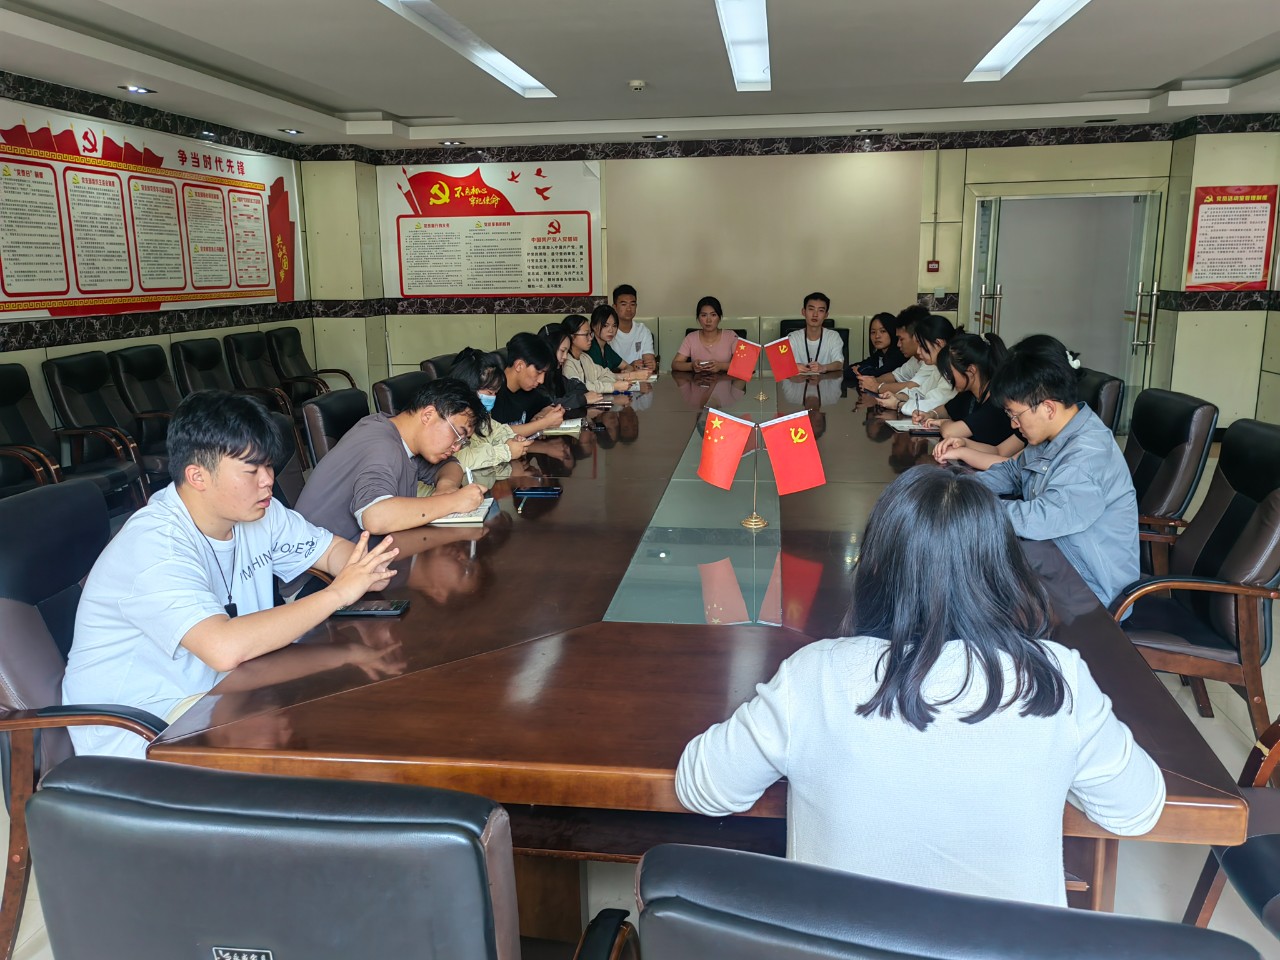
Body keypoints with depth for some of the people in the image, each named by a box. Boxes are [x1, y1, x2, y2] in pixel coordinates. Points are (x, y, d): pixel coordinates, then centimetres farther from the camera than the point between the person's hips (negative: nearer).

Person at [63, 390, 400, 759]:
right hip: (135, 726, -8)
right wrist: (337, 593, -33)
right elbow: (226, 648, -42)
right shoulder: (154, 545, -28)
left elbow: (332, 548, 10)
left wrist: (367, 568, -16)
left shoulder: (256, 511, -2)